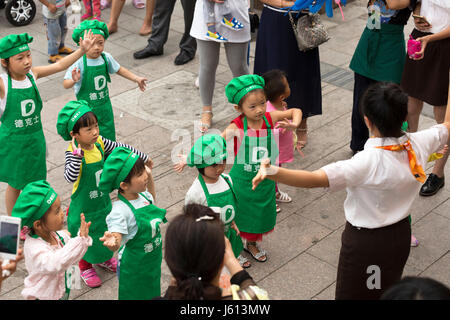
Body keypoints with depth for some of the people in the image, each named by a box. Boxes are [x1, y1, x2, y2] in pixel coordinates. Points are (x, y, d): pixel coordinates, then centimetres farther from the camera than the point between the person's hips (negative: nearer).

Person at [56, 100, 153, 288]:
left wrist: (144, 158, 14)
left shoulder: (100, 143, -12)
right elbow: (70, 177, -45)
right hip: (84, 207, -6)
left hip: (103, 201, 6)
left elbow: (122, 148, 4)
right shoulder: (73, 153, -29)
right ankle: (85, 267, 40)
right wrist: (78, 153, -48)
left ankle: (103, 258, 52)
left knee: (104, 230, 26)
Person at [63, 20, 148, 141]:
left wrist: (136, 78, 11)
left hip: (105, 105, 5)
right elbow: (66, 84, -23)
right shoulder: (79, 63, -21)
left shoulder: (106, 58, -6)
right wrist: (74, 80, -45)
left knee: (108, 137, 15)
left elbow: (119, 69, 13)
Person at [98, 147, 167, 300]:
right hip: (133, 268, -7)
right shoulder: (120, 211, -30)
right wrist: (112, 242, -59)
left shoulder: (142, 195, -7)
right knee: (133, 295, 15)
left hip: (153, 260, 7)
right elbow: (116, 244, -35)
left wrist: (150, 176, 7)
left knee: (151, 294, 25)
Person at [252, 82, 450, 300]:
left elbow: (314, 179, -45)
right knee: (389, 289, 29)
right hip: (401, 234, 6)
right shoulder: (419, 144, -16)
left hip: (365, 241, -5)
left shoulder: (368, 163, -34)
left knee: (352, 293, 16)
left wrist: (271, 172, -56)